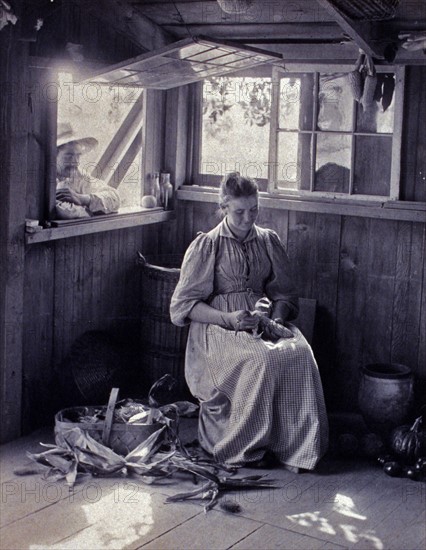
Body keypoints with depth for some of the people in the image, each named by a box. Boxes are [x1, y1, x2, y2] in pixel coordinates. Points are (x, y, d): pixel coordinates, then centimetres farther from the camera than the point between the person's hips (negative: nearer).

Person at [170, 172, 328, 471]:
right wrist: (228, 319, -18)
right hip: (218, 325, -4)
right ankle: (250, 449, -21)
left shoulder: (269, 241, 14)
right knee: (261, 360, -35)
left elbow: (285, 293, 17)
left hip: (263, 321, 4)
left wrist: (276, 316, -7)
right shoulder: (206, 246, 2)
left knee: (301, 354, -29)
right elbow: (184, 304, -3)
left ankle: (298, 446, -23)